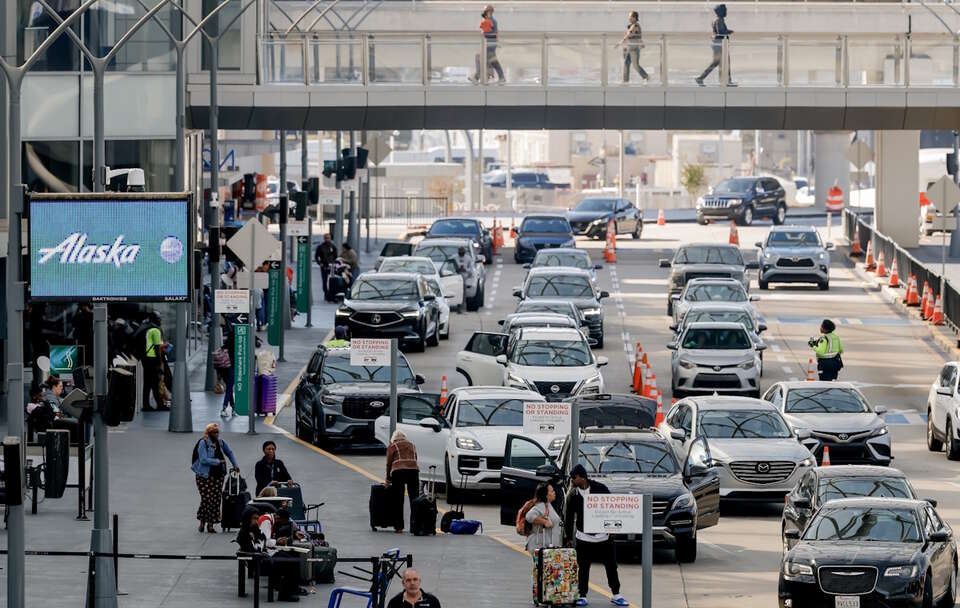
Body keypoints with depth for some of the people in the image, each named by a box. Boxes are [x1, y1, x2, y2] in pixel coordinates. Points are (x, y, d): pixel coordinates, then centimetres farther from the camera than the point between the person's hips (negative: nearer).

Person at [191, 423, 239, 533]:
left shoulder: (221, 443, 9)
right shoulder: (203, 443, -9)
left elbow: (230, 453, 27)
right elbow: (204, 459, -18)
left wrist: (235, 465, 23)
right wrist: (219, 461, -16)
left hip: (218, 475, 5)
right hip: (205, 476, -5)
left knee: (216, 499, 1)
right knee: (206, 499, -9)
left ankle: (210, 524, 8)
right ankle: (202, 521, 11)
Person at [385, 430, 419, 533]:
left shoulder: (392, 446, 11)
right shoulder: (412, 445, 22)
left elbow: (389, 464, 9)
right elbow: (415, 460, 18)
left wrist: (388, 480, 17)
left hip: (398, 471, -3)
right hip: (413, 470, 3)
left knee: (398, 501, 2)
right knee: (414, 500, 4)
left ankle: (399, 526, -1)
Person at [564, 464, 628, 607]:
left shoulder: (600, 488, -4)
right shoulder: (573, 496, 1)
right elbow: (568, 517, 6)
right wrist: (568, 536, 3)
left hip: (603, 536, 0)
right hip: (583, 538, 0)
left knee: (611, 566, 5)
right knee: (583, 568, 2)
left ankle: (616, 595, 15)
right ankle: (582, 596, 12)